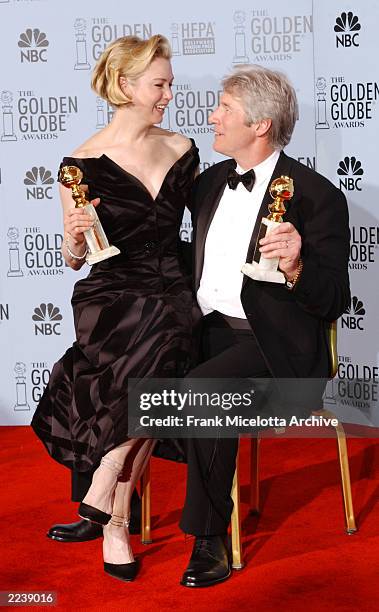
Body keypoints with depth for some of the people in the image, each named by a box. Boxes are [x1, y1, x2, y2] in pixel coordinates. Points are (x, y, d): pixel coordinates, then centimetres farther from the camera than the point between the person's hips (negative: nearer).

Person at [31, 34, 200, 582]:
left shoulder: (181, 150, 10)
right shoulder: (84, 162, -1)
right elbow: (75, 259, 3)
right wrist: (75, 235, -19)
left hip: (170, 289, 3)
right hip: (109, 294, -3)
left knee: (159, 347, -32)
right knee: (158, 368, -33)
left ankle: (102, 499, -19)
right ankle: (116, 518, -18)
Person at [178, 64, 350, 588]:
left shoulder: (317, 196, -8)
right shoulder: (211, 181, 13)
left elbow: (333, 303, -11)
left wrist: (296, 268, -31)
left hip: (274, 345, -6)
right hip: (208, 331, 7)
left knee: (202, 387, -34)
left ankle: (210, 538, -19)